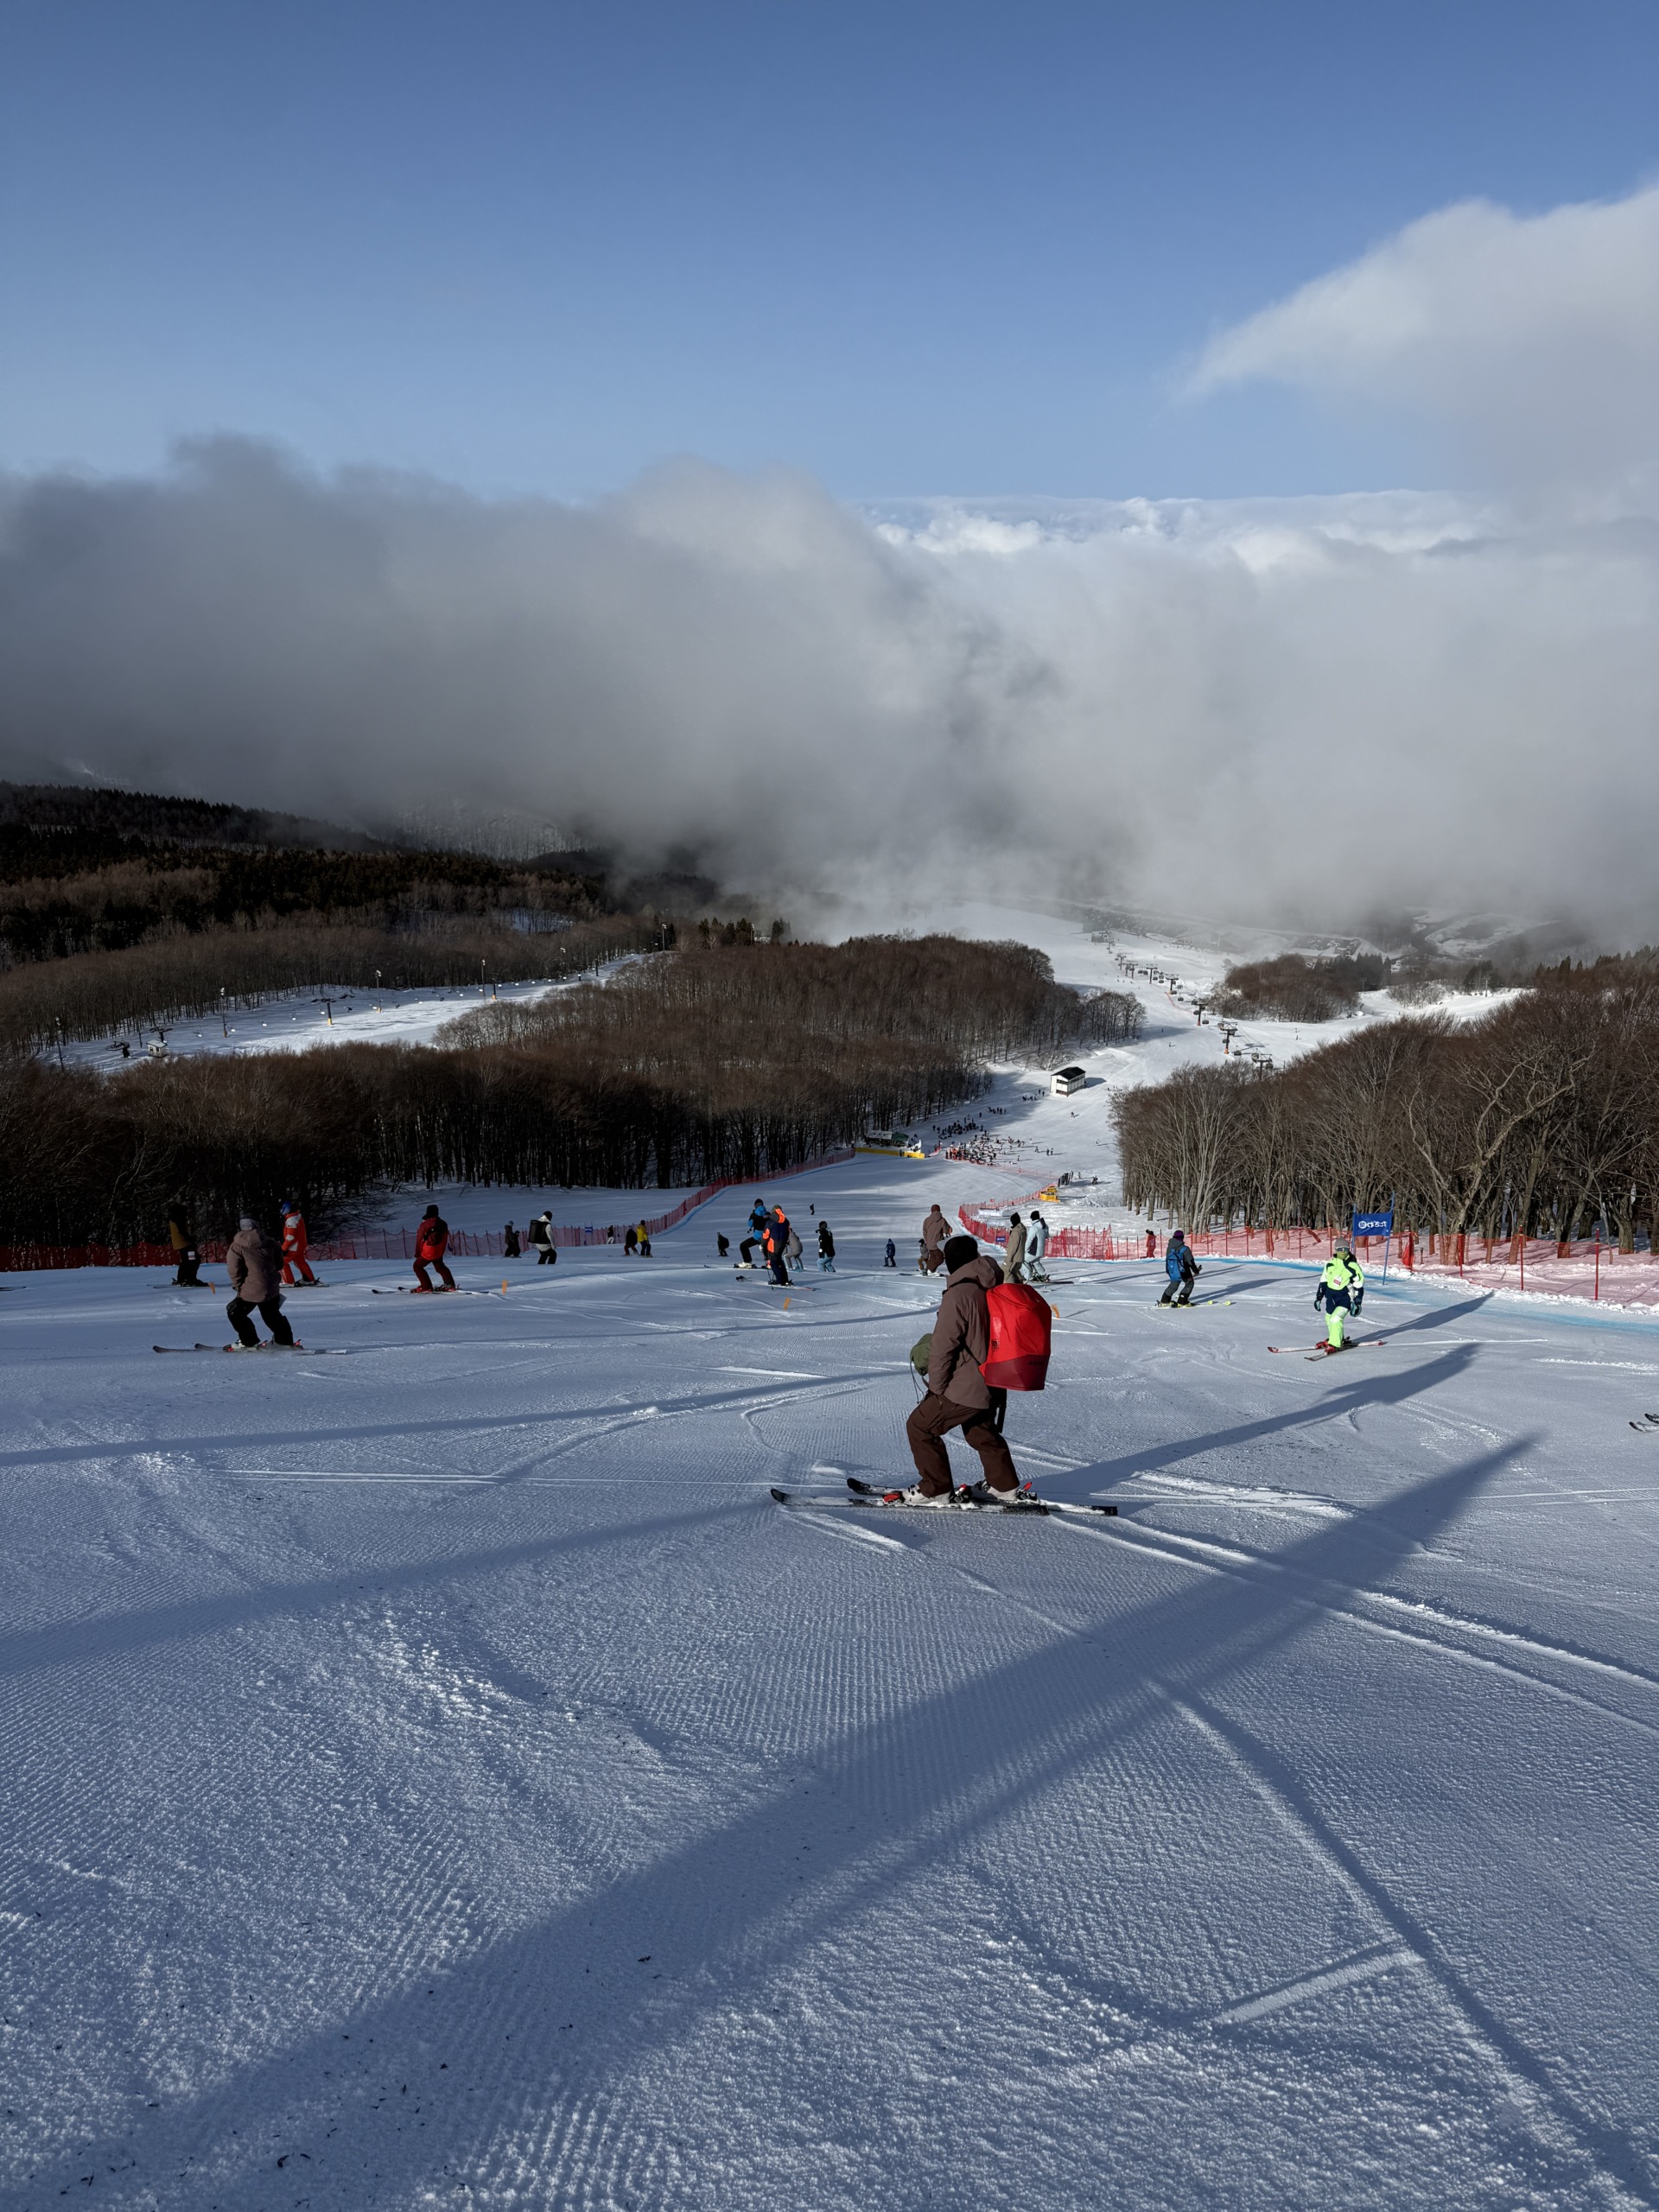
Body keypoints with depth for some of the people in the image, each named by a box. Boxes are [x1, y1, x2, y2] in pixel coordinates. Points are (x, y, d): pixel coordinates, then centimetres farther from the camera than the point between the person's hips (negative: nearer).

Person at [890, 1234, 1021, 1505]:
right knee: (981, 1431, 28)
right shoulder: (995, 1289, 5)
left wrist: (936, 1386, -6)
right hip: (992, 1385, 8)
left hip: (964, 1387, -8)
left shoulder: (959, 1295, -21)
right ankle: (1004, 1485, 38)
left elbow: (943, 1346, -19)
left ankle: (935, 1489, 8)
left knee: (920, 1427, 4)